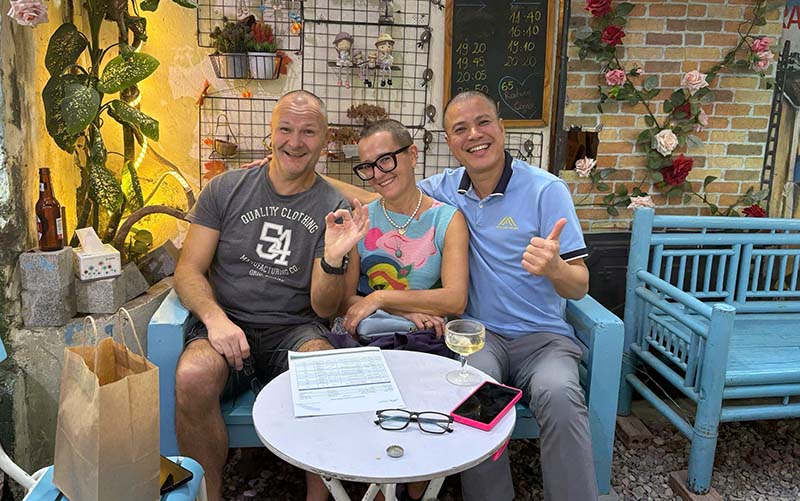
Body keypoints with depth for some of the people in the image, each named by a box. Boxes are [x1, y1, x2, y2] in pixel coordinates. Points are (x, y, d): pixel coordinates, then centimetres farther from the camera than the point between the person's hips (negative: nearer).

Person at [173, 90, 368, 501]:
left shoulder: (333, 210, 5)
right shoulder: (225, 189, 7)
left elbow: (324, 308, 0)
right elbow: (188, 270, 4)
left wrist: (334, 257, -20)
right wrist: (215, 318, -16)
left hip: (294, 330, 0)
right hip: (225, 324, 1)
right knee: (192, 377, -32)